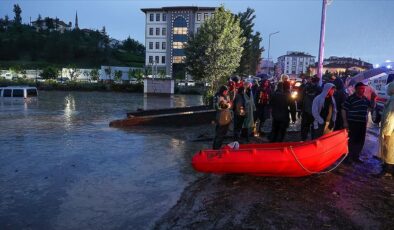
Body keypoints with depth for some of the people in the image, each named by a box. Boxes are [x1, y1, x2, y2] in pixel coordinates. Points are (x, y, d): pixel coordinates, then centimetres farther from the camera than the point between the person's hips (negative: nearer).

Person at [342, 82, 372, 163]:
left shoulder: (365, 99, 11)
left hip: (363, 123, 7)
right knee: (351, 141, -2)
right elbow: (344, 110, -10)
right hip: (353, 123, -7)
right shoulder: (351, 98, -10)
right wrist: (345, 122, -14)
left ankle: (356, 157, 26)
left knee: (361, 141, 12)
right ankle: (348, 157, 9)